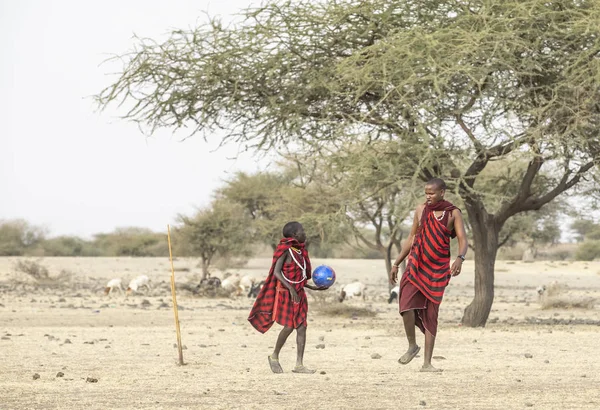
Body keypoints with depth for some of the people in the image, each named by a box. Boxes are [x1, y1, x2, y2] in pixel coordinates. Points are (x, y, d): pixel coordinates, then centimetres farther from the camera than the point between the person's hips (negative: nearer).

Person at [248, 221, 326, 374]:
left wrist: (313, 287, 14)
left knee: (301, 327, 0)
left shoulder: (300, 251, 13)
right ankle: (274, 356, 15)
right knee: (289, 327, -7)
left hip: (298, 293, 8)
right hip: (286, 293, -8)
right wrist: (291, 289, -28)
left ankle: (299, 364, 0)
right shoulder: (285, 249, -11)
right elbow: (277, 272, -19)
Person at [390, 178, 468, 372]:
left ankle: (427, 363, 3)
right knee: (407, 306, -18)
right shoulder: (421, 210, 6)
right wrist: (396, 263, 14)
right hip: (416, 267, 2)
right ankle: (412, 345, 7)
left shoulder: (453, 213, -3)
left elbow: (463, 240, -12)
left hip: (438, 270, -2)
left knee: (430, 315, 0)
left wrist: (460, 258, -33)